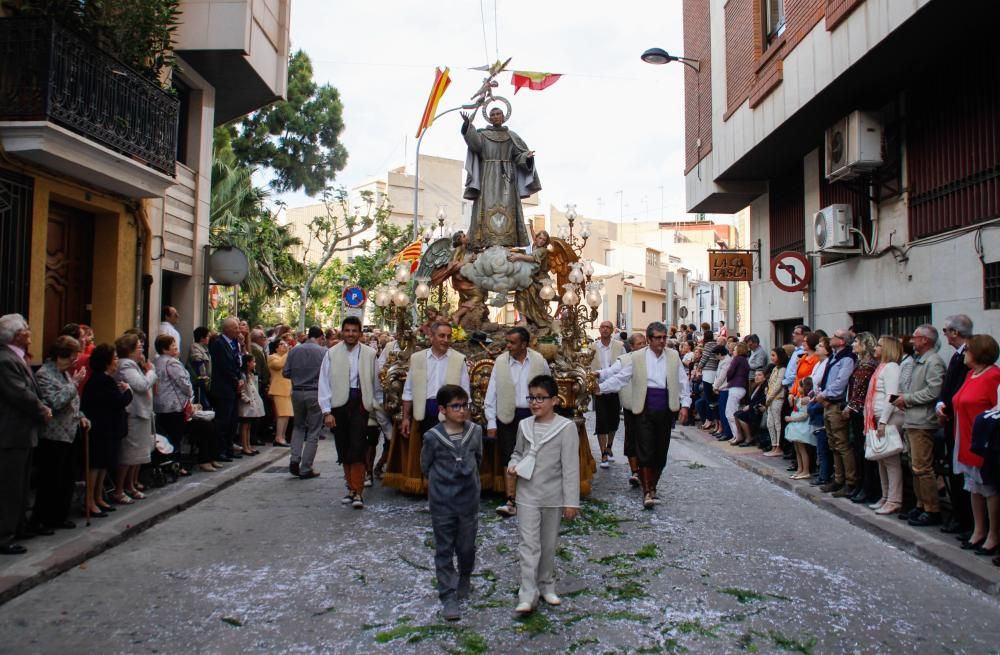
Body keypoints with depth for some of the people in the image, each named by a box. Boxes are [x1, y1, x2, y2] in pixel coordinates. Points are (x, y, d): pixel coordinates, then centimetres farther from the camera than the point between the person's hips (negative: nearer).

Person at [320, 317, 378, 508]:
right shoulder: (332, 354, 3)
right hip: (339, 404, 2)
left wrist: (375, 405, 2)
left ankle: (357, 492, -4)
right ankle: (351, 488, 25)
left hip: (359, 403, -2)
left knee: (357, 448, -10)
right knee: (344, 451, 10)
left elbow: (375, 381, 4)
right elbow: (324, 383, 1)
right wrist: (327, 411, -4)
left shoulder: (370, 354, 2)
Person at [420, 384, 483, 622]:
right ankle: (448, 596, 14)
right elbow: (426, 466, 3)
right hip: (442, 502, -2)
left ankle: (464, 579, 42)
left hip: (469, 499, 2)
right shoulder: (433, 436, -12)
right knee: (444, 550, 5)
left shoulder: (475, 431, -5)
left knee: (467, 547, 14)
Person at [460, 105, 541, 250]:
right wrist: (468, 126, -28)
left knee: (507, 207, -7)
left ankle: (508, 241, -11)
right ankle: (488, 240, -14)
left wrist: (527, 156, -17)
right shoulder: (482, 134, 11)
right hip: (488, 176, -1)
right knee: (488, 206, -10)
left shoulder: (511, 136, 15)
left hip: (506, 177, 1)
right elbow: (474, 142, -11)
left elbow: (519, 155, 6)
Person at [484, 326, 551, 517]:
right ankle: (511, 502, 2)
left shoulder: (539, 361, -3)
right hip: (508, 416, 0)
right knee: (509, 460, -2)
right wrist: (491, 422, -4)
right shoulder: (500, 362, -4)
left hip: (533, 415, 1)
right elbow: (492, 393, -2)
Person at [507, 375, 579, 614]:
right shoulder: (524, 425, 0)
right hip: (528, 495, 2)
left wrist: (571, 501, -12)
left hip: (553, 496, -1)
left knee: (549, 545, 14)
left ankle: (546, 585, 33)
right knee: (529, 544, -4)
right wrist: (513, 465, -7)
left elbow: (571, 466, -11)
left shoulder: (566, 427, -12)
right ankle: (527, 595, -2)